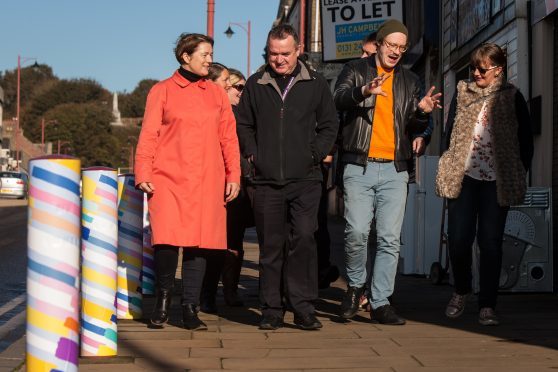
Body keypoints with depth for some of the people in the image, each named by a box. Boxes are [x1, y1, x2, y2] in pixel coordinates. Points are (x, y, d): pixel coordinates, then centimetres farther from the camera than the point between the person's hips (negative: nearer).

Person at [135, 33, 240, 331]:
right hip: (169, 178, -3)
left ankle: (190, 309, 8)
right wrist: (143, 174, -6)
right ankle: (163, 298, 10)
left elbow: (228, 137, 14)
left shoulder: (216, 93, 15)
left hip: (206, 181, 3)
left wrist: (233, 175, 6)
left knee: (199, 243, -1)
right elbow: (148, 135, 3)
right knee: (167, 241, -13)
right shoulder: (162, 91, 6)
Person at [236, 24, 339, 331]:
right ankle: (271, 310, 11)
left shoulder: (315, 85, 8)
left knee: (303, 239, -10)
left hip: (305, 180, -1)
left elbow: (329, 126, 12)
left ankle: (303, 307, -2)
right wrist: (253, 154, 4)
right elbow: (243, 125, 18)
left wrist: (314, 155, 0)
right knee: (271, 245, 4)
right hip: (266, 181, 1)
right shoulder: (255, 85, 10)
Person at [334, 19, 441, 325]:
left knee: (390, 239, 0)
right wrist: (364, 91, -33)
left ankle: (380, 302, 6)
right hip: (359, 167, -3)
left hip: (394, 170, 3)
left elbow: (414, 127, 17)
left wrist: (423, 113, -6)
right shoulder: (356, 70, 7)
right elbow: (339, 99, -13)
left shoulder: (410, 81, 18)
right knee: (357, 232, -12)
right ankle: (356, 285, 13)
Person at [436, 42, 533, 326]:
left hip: (497, 181, -2)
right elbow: (450, 132, 10)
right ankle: (461, 291, 26)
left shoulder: (512, 98, 2)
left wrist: (518, 176, 0)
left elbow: (525, 142, 5)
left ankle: (487, 305, 7)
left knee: (490, 243, -1)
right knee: (458, 239, 2)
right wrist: (449, 169, 3)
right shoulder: (462, 92, 8)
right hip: (463, 177, 2)